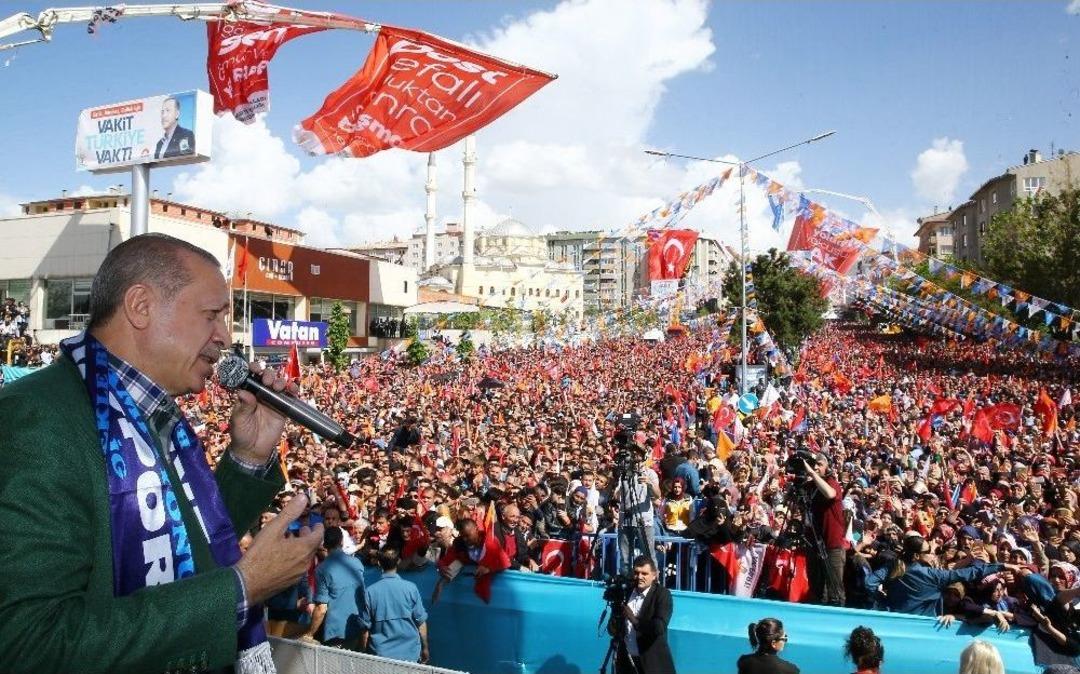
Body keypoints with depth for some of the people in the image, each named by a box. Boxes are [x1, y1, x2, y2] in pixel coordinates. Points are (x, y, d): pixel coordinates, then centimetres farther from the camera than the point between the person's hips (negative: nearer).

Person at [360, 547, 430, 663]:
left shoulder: (370, 592, -10)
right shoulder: (411, 588, -11)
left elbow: (365, 628, -4)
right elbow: (421, 622, -5)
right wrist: (425, 648, 9)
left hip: (380, 654, 0)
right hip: (410, 654, 0)